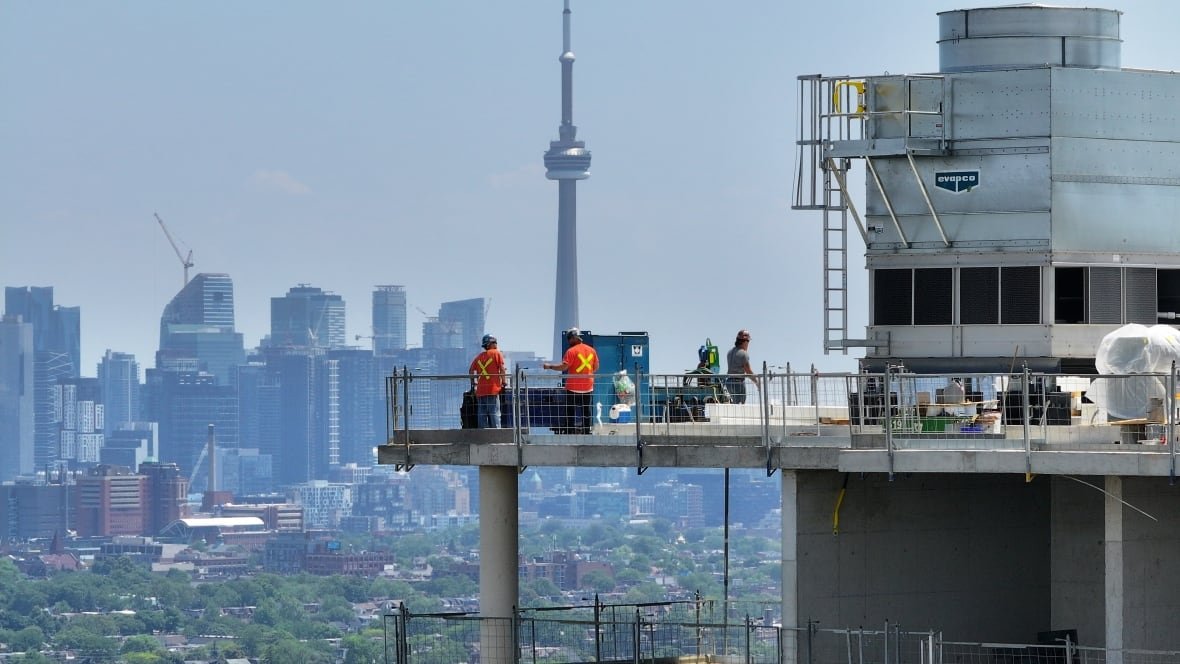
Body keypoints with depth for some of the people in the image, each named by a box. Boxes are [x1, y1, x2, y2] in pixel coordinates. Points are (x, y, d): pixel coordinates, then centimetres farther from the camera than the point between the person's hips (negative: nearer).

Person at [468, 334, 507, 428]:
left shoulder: (479, 356, 15)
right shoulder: (497, 353, 1)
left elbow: (471, 370, 13)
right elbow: (502, 369, -5)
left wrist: (474, 383, 22)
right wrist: (504, 383, 4)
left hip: (480, 390, 5)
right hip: (493, 389, -5)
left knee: (482, 415, 5)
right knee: (494, 414, -5)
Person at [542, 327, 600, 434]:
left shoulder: (571, 351, -13)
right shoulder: (591, 350, 4)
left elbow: (563, 367, -19)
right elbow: (596, 368, 10)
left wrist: (549, 366, -7)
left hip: (574, 388, -5)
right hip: (588, 388, 5)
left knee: (571, 412, 2)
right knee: (586, 412, 11)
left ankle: (570, 431, 1)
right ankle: (586, 432, 12)